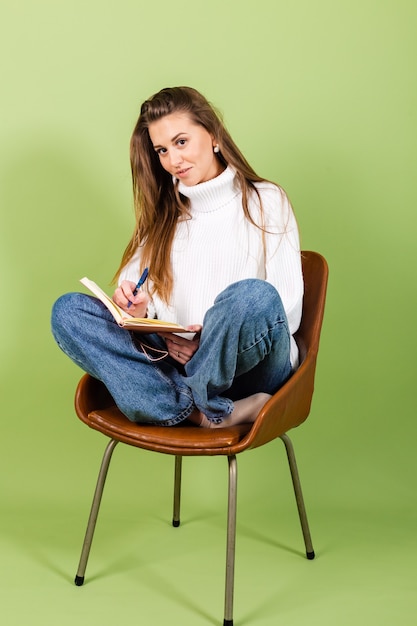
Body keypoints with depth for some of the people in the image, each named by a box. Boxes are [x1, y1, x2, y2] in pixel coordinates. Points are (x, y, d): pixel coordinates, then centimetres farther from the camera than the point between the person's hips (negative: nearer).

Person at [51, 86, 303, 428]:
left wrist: (214, 339, -19)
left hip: (249, 364, -4)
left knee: (253, 294, -36)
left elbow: (288, 309, -4)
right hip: (175, 361, 4)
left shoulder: (265, 201, 3)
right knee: (67, 310, -15)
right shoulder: (164, 212, 18)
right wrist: (139, 307, -11)